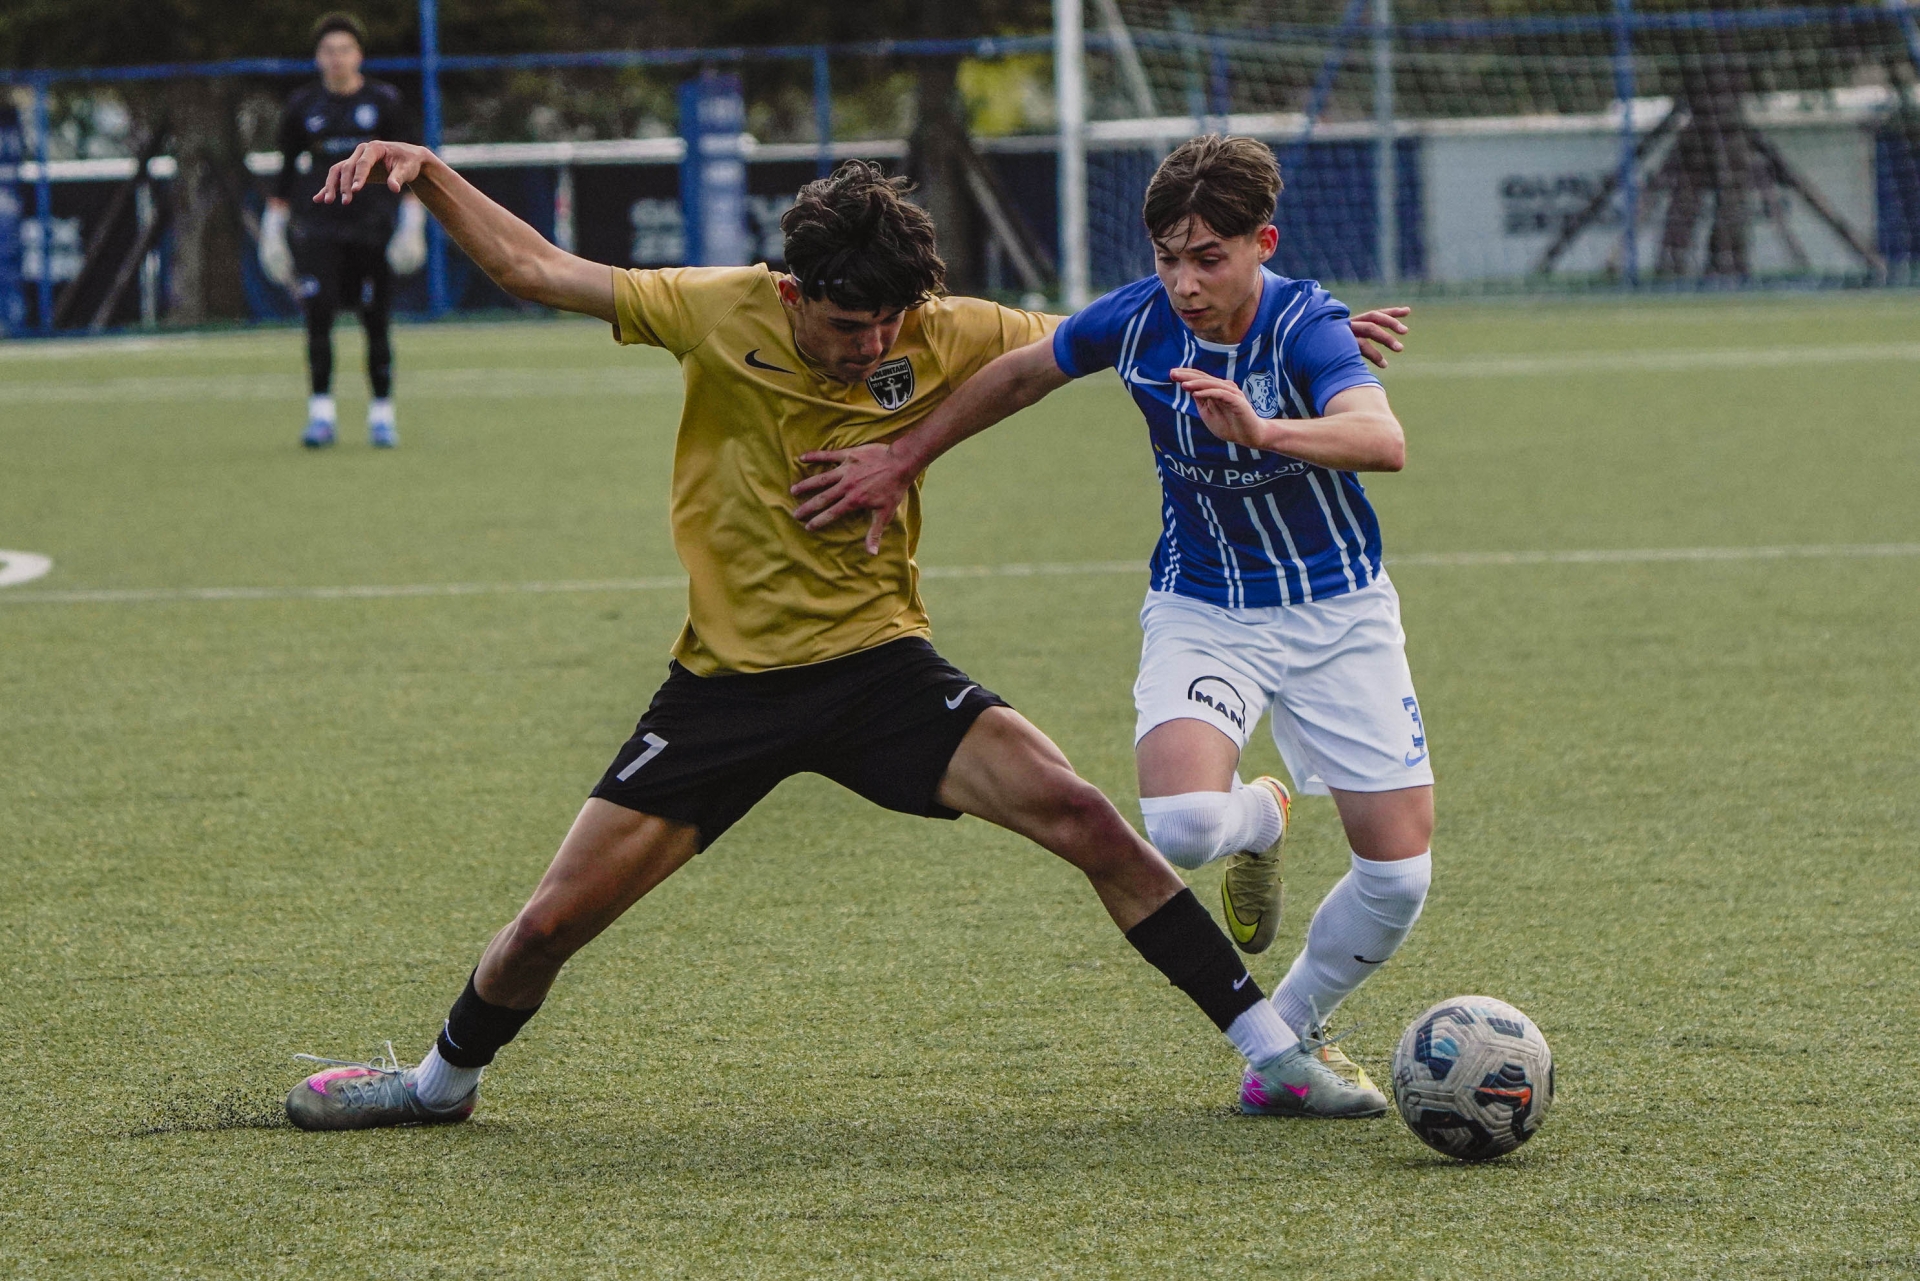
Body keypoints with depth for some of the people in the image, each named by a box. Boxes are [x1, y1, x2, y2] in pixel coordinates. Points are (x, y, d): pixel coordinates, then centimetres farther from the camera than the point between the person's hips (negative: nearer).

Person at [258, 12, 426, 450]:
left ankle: (381, 414, 9)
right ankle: (320, 411, -10)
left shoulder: (384, 101, 3)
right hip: (317, 224, 1)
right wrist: (274, 225, 8)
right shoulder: (302, 106, 6)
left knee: (376, 319, -1)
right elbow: (286, 169, 13)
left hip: (372, 224, -1)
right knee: (318, 313, -13)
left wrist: (413, 218, -4)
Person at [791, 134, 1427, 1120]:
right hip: (1202, 608, 1)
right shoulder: (1135, 320, -13)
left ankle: (1288, 1042, 21)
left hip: (1337, 611, -1)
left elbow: (1383, 439, -45)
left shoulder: (1306, 328, -24)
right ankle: (1261, 822, 12)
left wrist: (1262, 429, -62)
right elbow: (1021, 375, 8)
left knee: (1400, 873, -7)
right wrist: (902, 460, 11)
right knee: (1181, 827, -28)